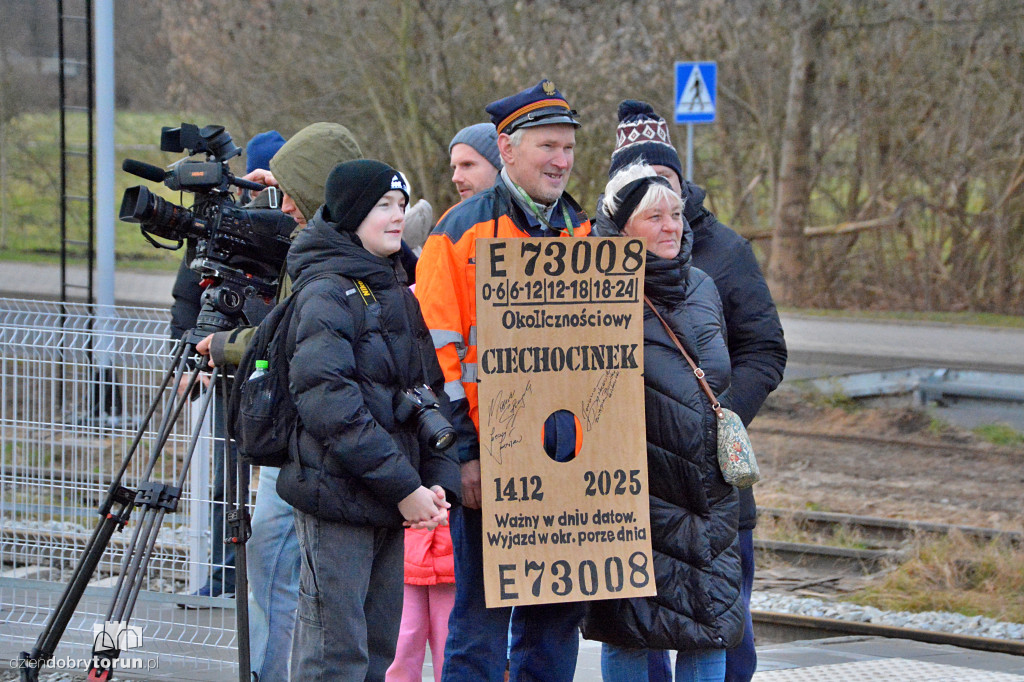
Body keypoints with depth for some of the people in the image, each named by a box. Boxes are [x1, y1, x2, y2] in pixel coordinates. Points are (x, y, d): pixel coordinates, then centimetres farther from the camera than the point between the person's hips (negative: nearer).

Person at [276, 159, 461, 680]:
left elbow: (430, 392, 16)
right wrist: (403, 485, -20)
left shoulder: (397, 292, 17)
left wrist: (439, 480, 0)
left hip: (391, 501, 8)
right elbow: (327, 401, -20)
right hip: (337, 496, -8)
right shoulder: (326, 293, -10)